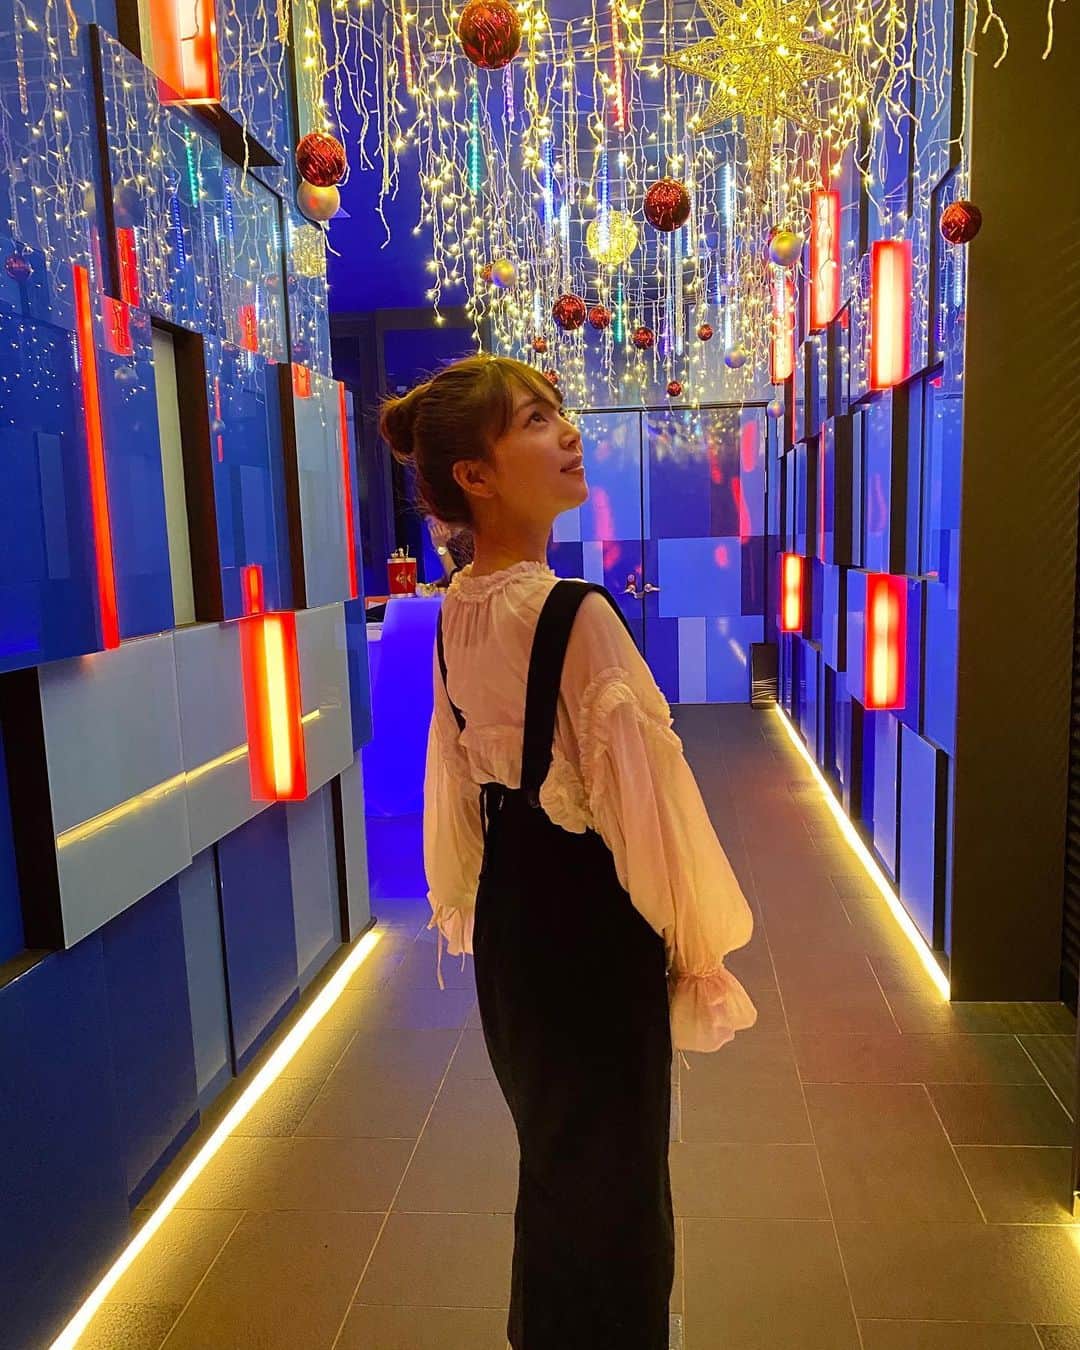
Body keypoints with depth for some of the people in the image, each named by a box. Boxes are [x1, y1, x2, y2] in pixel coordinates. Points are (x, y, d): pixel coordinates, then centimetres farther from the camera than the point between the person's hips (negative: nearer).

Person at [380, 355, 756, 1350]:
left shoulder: (454, 615, -1)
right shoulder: (576, 615, -26)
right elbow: (640, 790, -22)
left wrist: (460, 901, 19)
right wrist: (698, 949, -10)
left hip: (508, 904, 8)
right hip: (592, 907, -8)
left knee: (549, 1136, 29)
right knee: (611, 1156, 15)